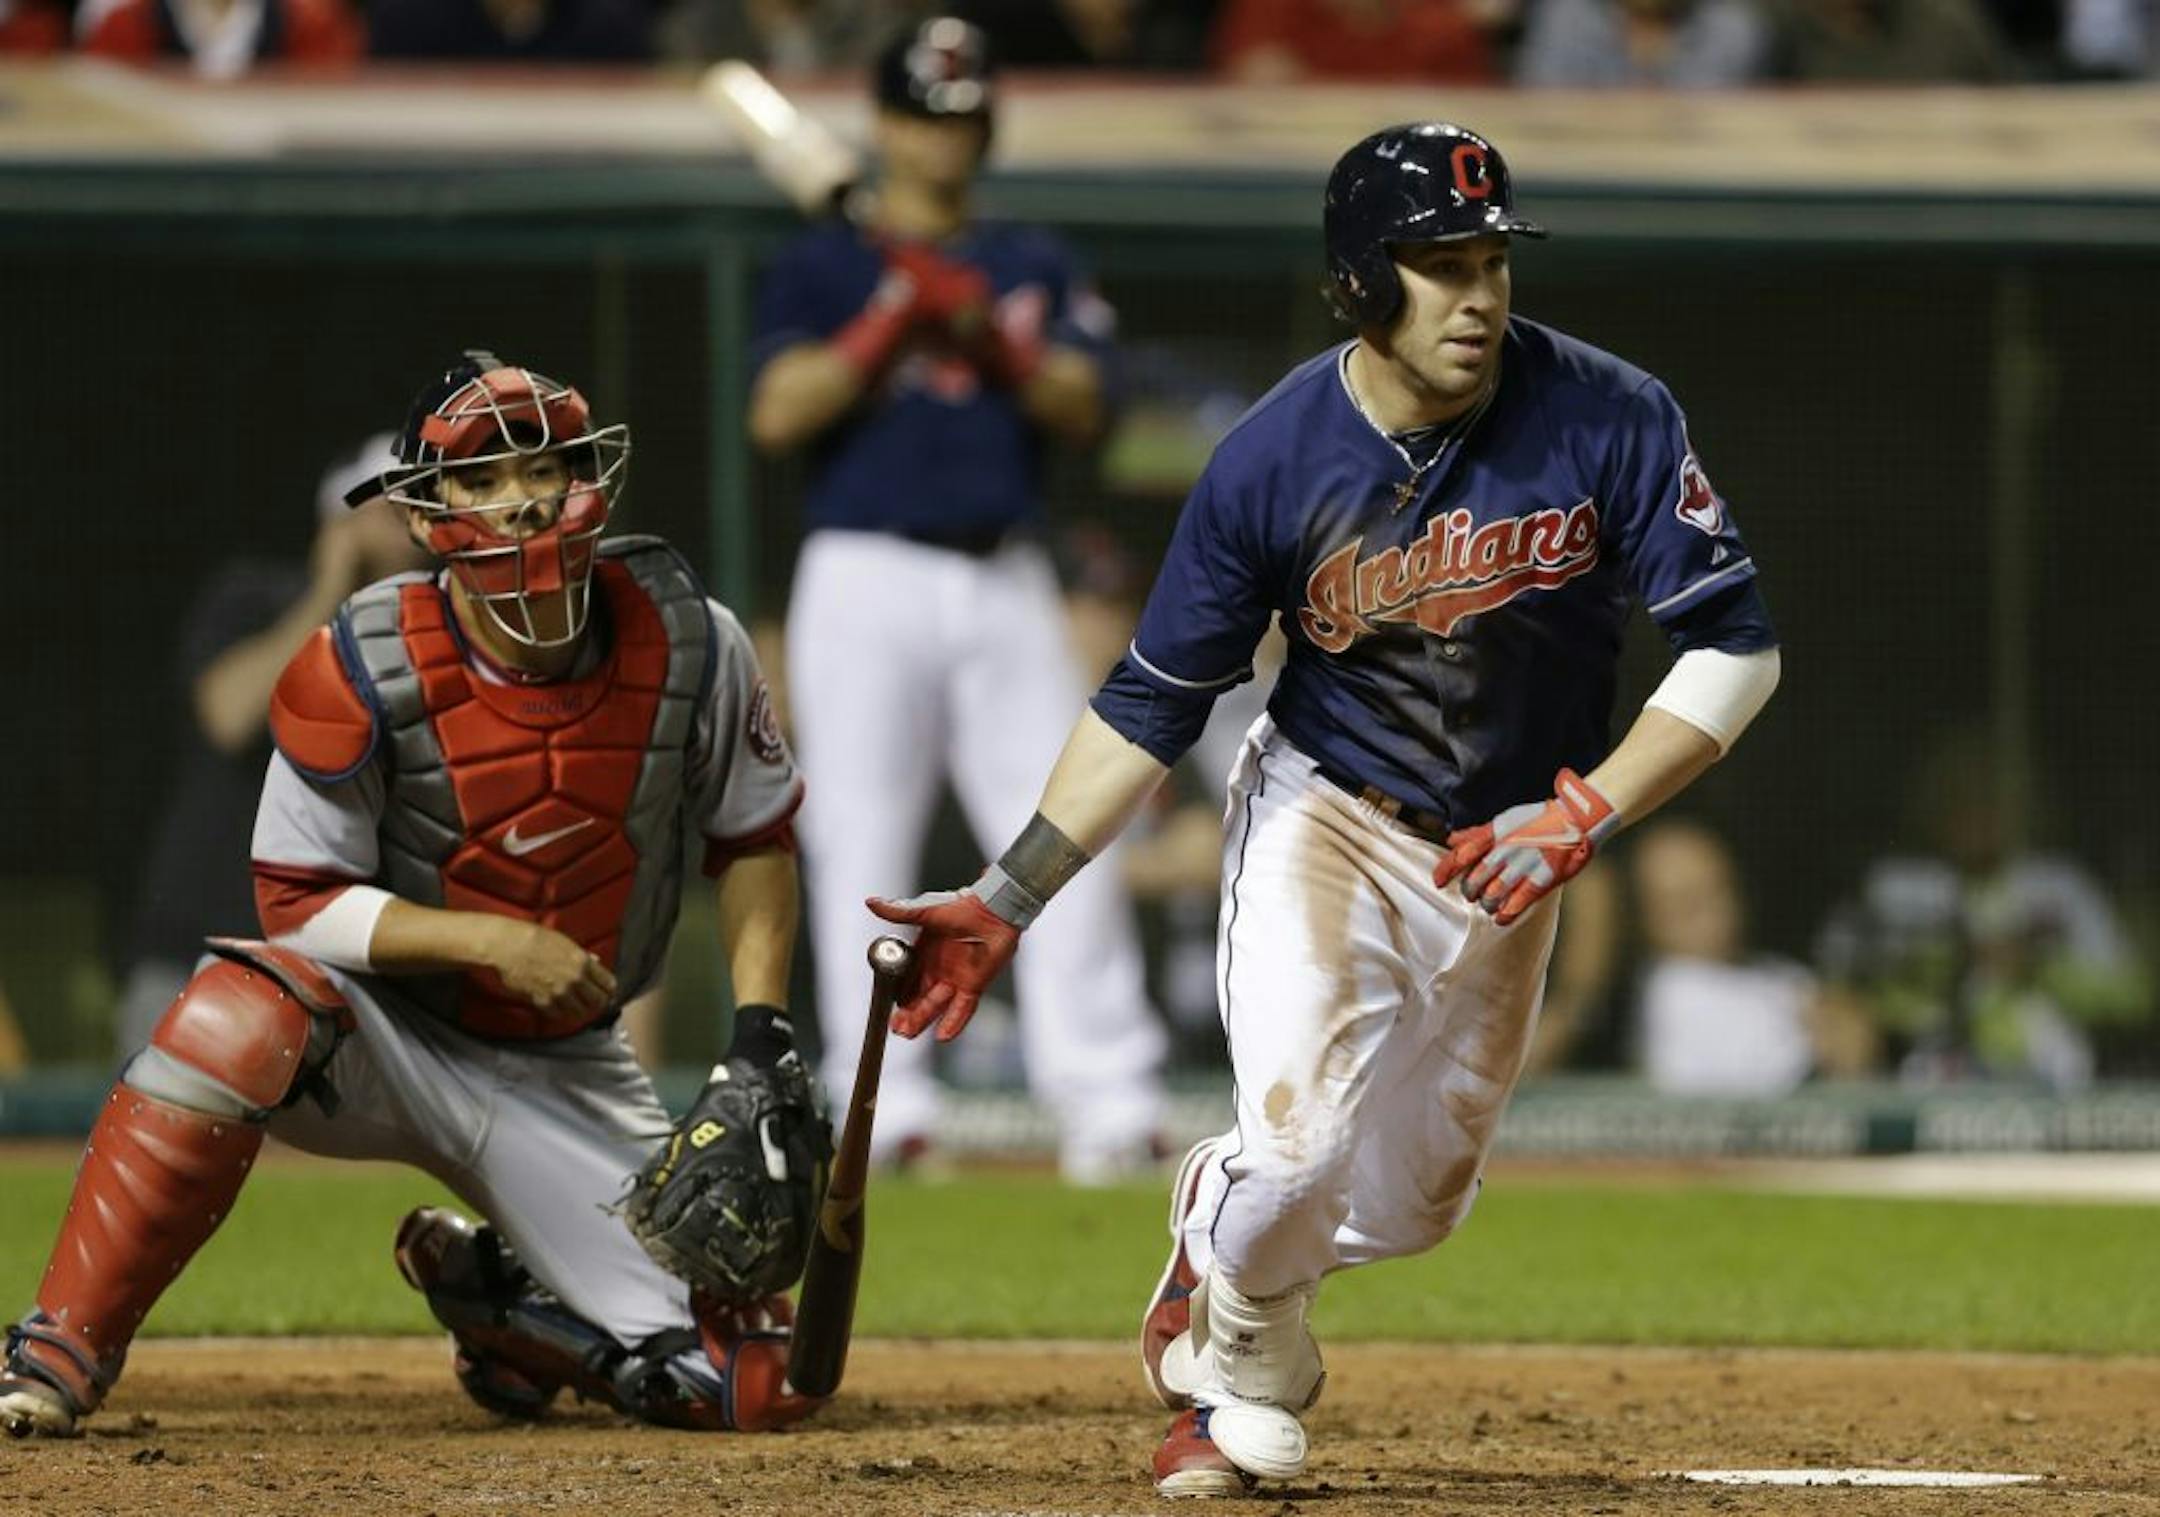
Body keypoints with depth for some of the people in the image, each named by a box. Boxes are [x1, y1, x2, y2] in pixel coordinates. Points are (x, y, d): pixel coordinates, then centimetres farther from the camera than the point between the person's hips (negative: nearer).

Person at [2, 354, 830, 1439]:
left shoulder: (686, 645, -11)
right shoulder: (361, 674, -19)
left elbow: (753, 841, 4)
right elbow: (298, 902, -15)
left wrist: (762, 1038, -7)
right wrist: (491, 942, -27)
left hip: (566, 1079, 3)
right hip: (388, 1037, -3)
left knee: (747, 1384, -11)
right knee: (243, 1013, -39)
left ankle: (487, 1296, 20)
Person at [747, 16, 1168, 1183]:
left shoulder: (1031, 267, 16)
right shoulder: (823, 268, 7)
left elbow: (1082, 407, 2)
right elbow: (779, 415, -7)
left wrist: (988, 333, -13)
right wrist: (898, 313, -11)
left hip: (1005, 582, 2)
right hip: (868, 580, -2)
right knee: (860, 848, -5)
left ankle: (1109, 1105, -9)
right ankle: (883, 1113, -4)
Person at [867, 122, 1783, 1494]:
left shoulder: (1611, 423, -19)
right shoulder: (1274, 461, -18)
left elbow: (1734, 649, -15)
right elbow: (1151, 709, -9)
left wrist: (1582, 816, -27)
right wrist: (1008, 902, -15)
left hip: (1505, 851, 2)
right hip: (1325, 821, -2)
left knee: (1410, 1204, 7)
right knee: (1302, 1148, -21)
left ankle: (1228, 1222, 42)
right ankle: (1239, 1379, 12)